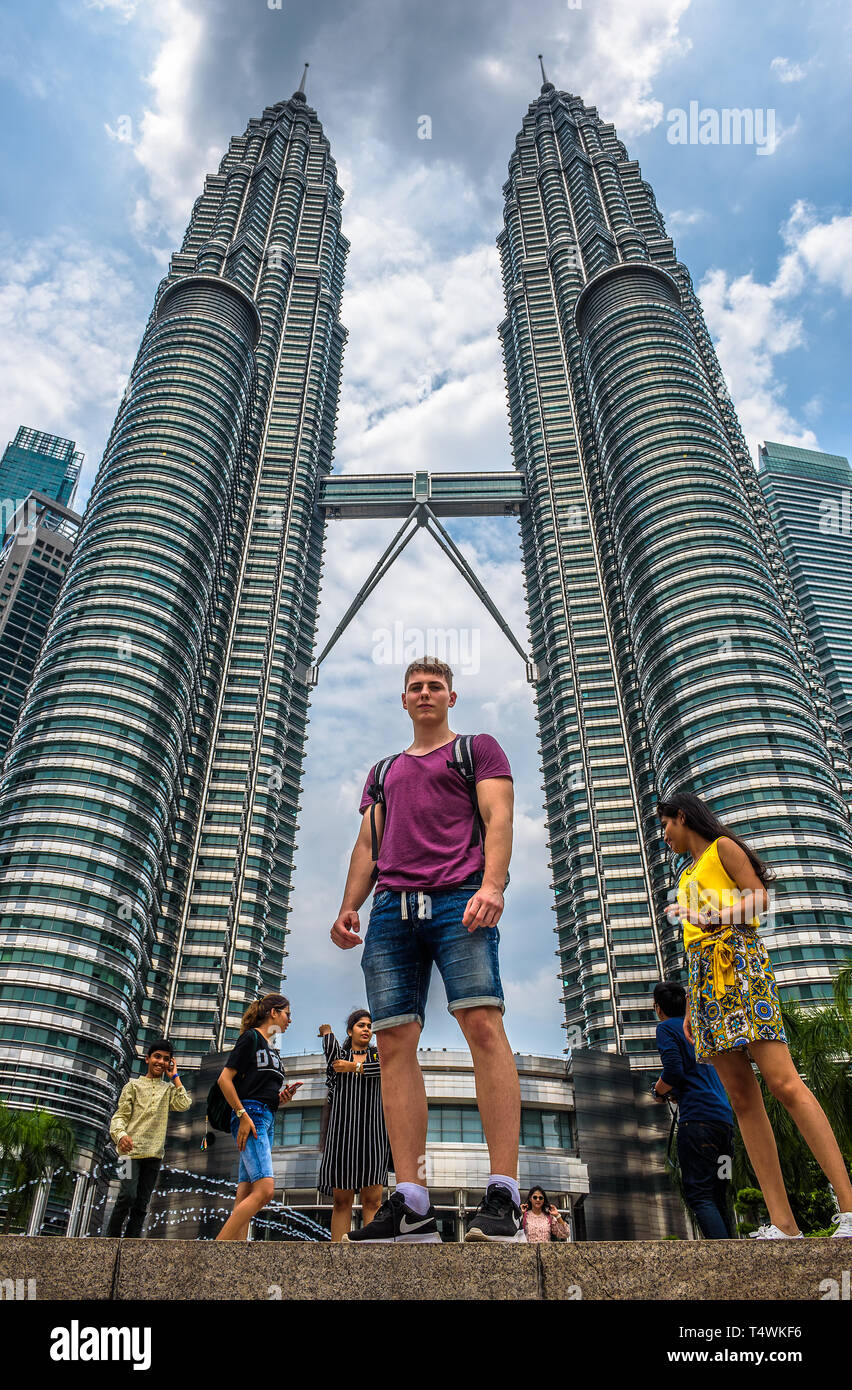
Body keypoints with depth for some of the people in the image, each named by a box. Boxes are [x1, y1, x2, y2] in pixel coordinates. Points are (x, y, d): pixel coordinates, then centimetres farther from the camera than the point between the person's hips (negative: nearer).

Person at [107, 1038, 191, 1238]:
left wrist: (174, 1077, 5)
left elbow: (184, 1105, 0)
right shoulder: (134, 1085, 10)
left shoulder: (169, 1089, 19)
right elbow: (120, 1115, 2)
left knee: (142, 1203, 2)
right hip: (133, 1149, -3)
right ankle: (112, 1237, -3)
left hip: (155, 1153, 3)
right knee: (127, 1195, -16)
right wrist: (121, 1135, -20)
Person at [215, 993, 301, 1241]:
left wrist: (282, 1098, 7)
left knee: (246, 1197, 1)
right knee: (265, 1190, -19)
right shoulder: (251, 1037, 0)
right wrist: (243, 1114, -16)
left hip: (267, 1120, 9)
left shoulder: (272, 1050, 25)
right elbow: (225, 1079, -8)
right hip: (250, 1114, -9)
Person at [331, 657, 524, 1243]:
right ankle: (412, 1203, -3)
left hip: (458, 903, -4)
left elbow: (499, 819, 2)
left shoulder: (479, 748, 17)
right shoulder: (383, 772, 30)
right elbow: (367, 845, 24)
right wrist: (349, 907, 7)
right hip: (392, 910, 5)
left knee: (483, 1024, -19)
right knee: (395, 1042, -5)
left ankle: (504, 1198, -17)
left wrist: (492, 886, -16)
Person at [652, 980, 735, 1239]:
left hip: (697, 1118, -8)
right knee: (718, 1195, 13)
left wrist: (659, 1090, 7)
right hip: (725, 1118, 8)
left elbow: (673, 1070, -13)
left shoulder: (666, 1027, 2)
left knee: (699, 1195, -10)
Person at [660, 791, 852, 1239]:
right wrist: (690, 1009, 21)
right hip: (704, 977, 7)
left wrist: (713, 912, -21)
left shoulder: (723, 847, 8)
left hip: (738, 962, -7)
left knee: (783, 1083, -18)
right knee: (742, 1099, -3)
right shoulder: (688, 875, 29)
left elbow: (760, 900, -5)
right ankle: (783, 1224, -6)